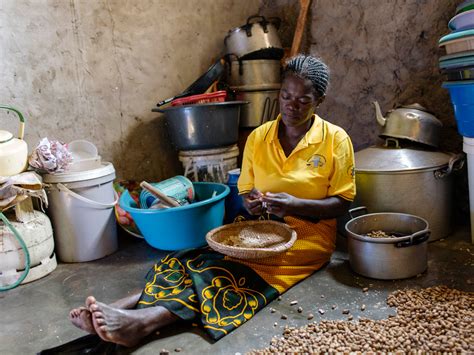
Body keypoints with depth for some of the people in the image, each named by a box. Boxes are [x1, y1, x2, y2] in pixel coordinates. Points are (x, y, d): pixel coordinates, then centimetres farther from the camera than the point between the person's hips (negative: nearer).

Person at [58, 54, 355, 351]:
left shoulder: (336, 140, -2)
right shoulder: (258, 137, 7)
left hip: (306, 239, -4)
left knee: (226, 272, -31)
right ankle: (118, 309, -35)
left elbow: (341, 203, -3)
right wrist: (251, 202, -11)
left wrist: (295, 206, -20)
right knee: (193, 259, -24)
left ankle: (142, 322, -43)